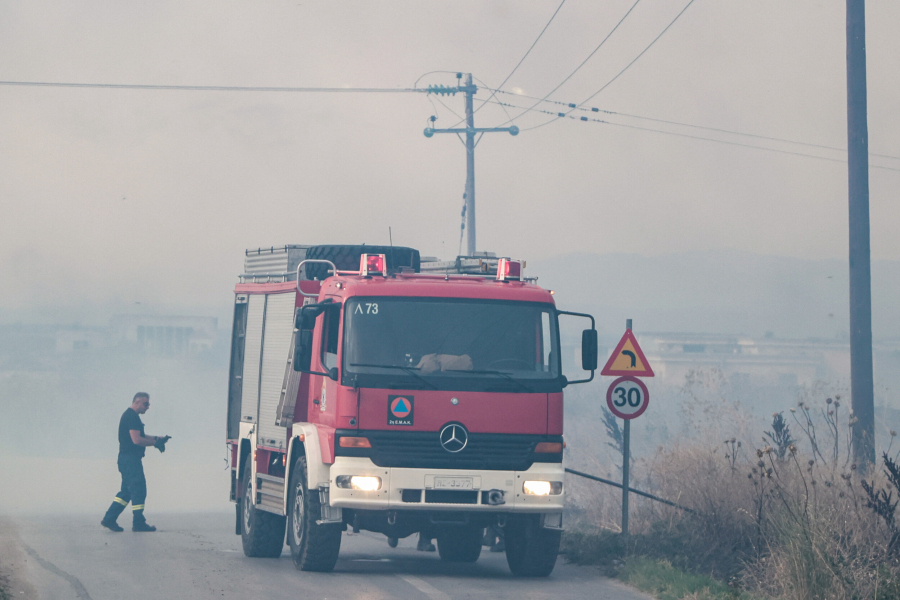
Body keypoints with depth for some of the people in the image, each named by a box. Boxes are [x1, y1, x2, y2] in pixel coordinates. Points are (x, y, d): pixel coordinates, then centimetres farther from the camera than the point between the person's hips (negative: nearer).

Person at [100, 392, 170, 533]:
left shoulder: (129, 416, 20)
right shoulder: (132, 417, -14)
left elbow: (140, 436, 27)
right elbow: (136, 440, -22)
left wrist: (157, 438, 15)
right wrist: (155, 442, -13)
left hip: (127, 459, 11)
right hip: (130, 459, -11)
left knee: (127, 491, 12)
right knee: (138, 489, -7)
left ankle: (109, 519, 10)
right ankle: (138, 522, -5)